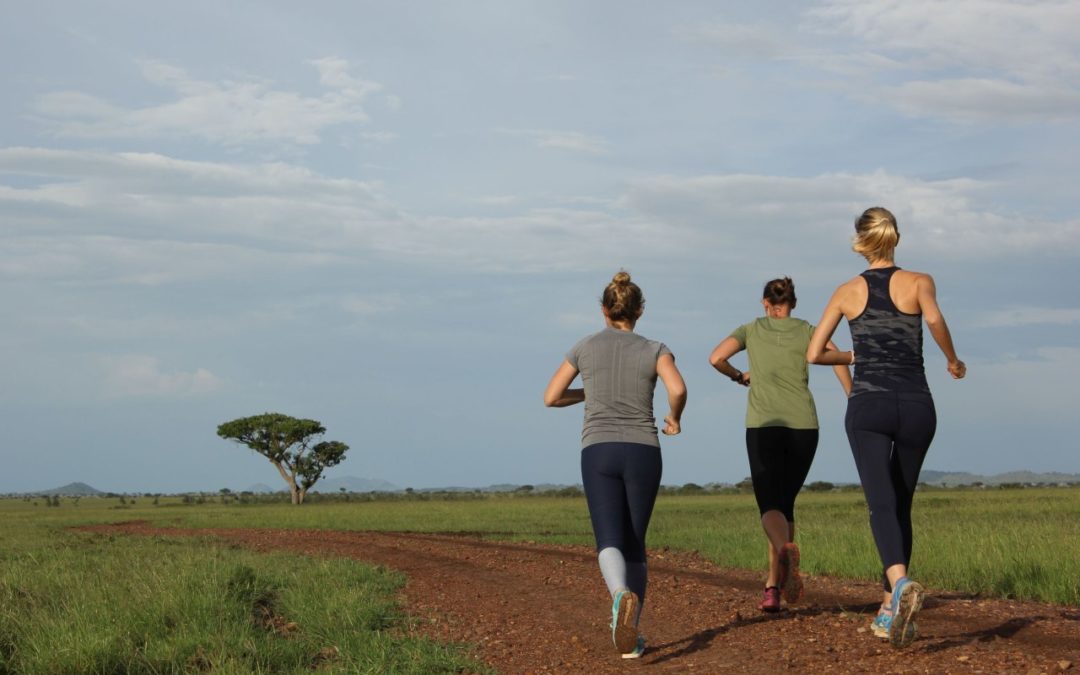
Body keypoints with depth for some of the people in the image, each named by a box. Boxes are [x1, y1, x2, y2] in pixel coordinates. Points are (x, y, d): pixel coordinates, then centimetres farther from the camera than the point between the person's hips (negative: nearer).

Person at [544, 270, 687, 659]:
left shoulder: (585, 347, 10)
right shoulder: (654, 349, 5)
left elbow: (551, 398, 14)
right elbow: (678, 389, -15)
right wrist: (675, 419, 7)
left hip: (599, 453, -1)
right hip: (643, 453, 1)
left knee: (610, 543, -13)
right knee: (634, 544, 15)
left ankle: (622, 596, -46)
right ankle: (630, 636, 12)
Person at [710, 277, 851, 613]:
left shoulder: (752, 329, 13)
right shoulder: (807, 331, 12)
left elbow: (716, 358, -1)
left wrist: (739, 377, 18)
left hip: (763, 425, -1)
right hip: (803, 425, 1)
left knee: (770, 505, -7)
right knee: (785, 501, 14)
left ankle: (784, 548, -41)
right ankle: (774, 585, 11)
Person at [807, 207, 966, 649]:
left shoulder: (847, 291, 11)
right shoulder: (918, 282, 6)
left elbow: (813, 354, 12)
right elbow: (934, 320, -16)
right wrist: (953, 361, 1)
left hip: (868, 407, -1)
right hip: (916, 406, 1)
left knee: (882, 505, -14)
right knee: (901, 505, 16)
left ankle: (901, 584, -42)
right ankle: (889, 609, 18)